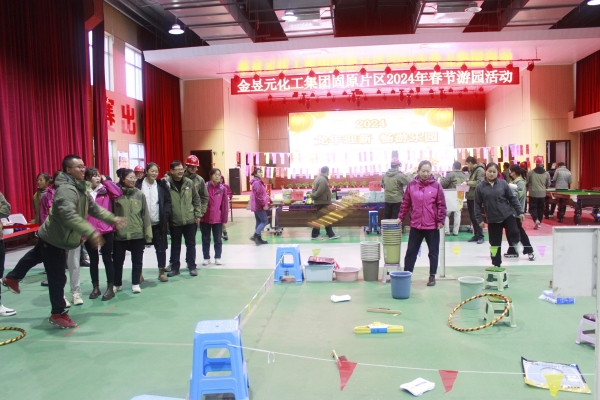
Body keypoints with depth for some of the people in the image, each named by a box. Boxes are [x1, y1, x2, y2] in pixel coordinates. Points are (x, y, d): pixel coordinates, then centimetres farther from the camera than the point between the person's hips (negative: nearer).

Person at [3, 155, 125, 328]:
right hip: (53, 239, -10)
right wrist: (90, 232, -49)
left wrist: (112, 219, 3)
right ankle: (58, 314, 13)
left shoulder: (81, 187, 3)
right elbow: (69, 216, -44)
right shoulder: (66, 189, -30)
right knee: (58, 278, -1)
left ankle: (12, 278, 57)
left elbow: (93, 208, 12)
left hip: (54, 237, 10)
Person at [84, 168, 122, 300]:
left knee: (107, 259, 7)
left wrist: (106, 180, -8)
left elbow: (119, 193, -16)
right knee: (93, 260, 13)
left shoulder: (106, 190, 2)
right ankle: (95, 288, 25)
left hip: (106, 230, -1)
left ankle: (110, 288, 15)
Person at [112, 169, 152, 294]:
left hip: (137, 234, 1)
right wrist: (112, 229, -2)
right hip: (120, 234, 0)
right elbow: (112, 213, 1)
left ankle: (135, 284, 26)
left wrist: (148, 234, -2)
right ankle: (117, 284, 29)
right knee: (118, 260, 11)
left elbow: (145, 214, 0)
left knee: (137, 261, 11)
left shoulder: (140, 194, -1)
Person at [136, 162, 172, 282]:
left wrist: (165, 217, -7)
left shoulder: (161, 185, 3)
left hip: (158, 223, 1)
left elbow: (168, 201, 4)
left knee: (161, 248, 6)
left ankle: (162, 272, 18)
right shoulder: (138, 185, -3)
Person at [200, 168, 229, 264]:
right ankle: (206, 258, 22)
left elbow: (225, 204, 0)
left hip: (218, 219, 1)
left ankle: (217, 258, 21)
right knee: (205, 239, 10)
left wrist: (224, 218, -1)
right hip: (205, 218, 0)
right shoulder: (205, 187, -6)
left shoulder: (223, 188, -2)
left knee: (218, 239, 9)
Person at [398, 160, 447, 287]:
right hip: (415, 225, 2)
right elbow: (405, 203, 6)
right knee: (411, 251, 8)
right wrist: (400, 217, 7)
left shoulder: (436, 185, -5)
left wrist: (440, 221, -7)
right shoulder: (411, 185, 0)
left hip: (432, 226, -1)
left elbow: (442, 205, -4)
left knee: (433, 252, 9)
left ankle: (432, 276, 22)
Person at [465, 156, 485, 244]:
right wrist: (468, 182, 2)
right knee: (472, 217, 11)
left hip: (476, 197, -9)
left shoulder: (480, 170, -12)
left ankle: (480, 236, 0)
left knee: (476, 217, -7)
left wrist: (468, 182, -16)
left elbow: (479, 182, -22)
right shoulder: (472, 170, 17)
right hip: (470, 197, 9)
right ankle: (476, 235, 19)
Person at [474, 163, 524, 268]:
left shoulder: (503, 183, 0)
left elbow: (512, 198, 3)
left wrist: (520, 212, -1)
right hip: (493, 220, 0)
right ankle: (496, 264, 20)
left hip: (507, 216, 0)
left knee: (514, 234, -17)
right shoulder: (480, 187, -2)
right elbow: (477, 204, 1)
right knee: (495, 244, 6)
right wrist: (479, 219, -2)